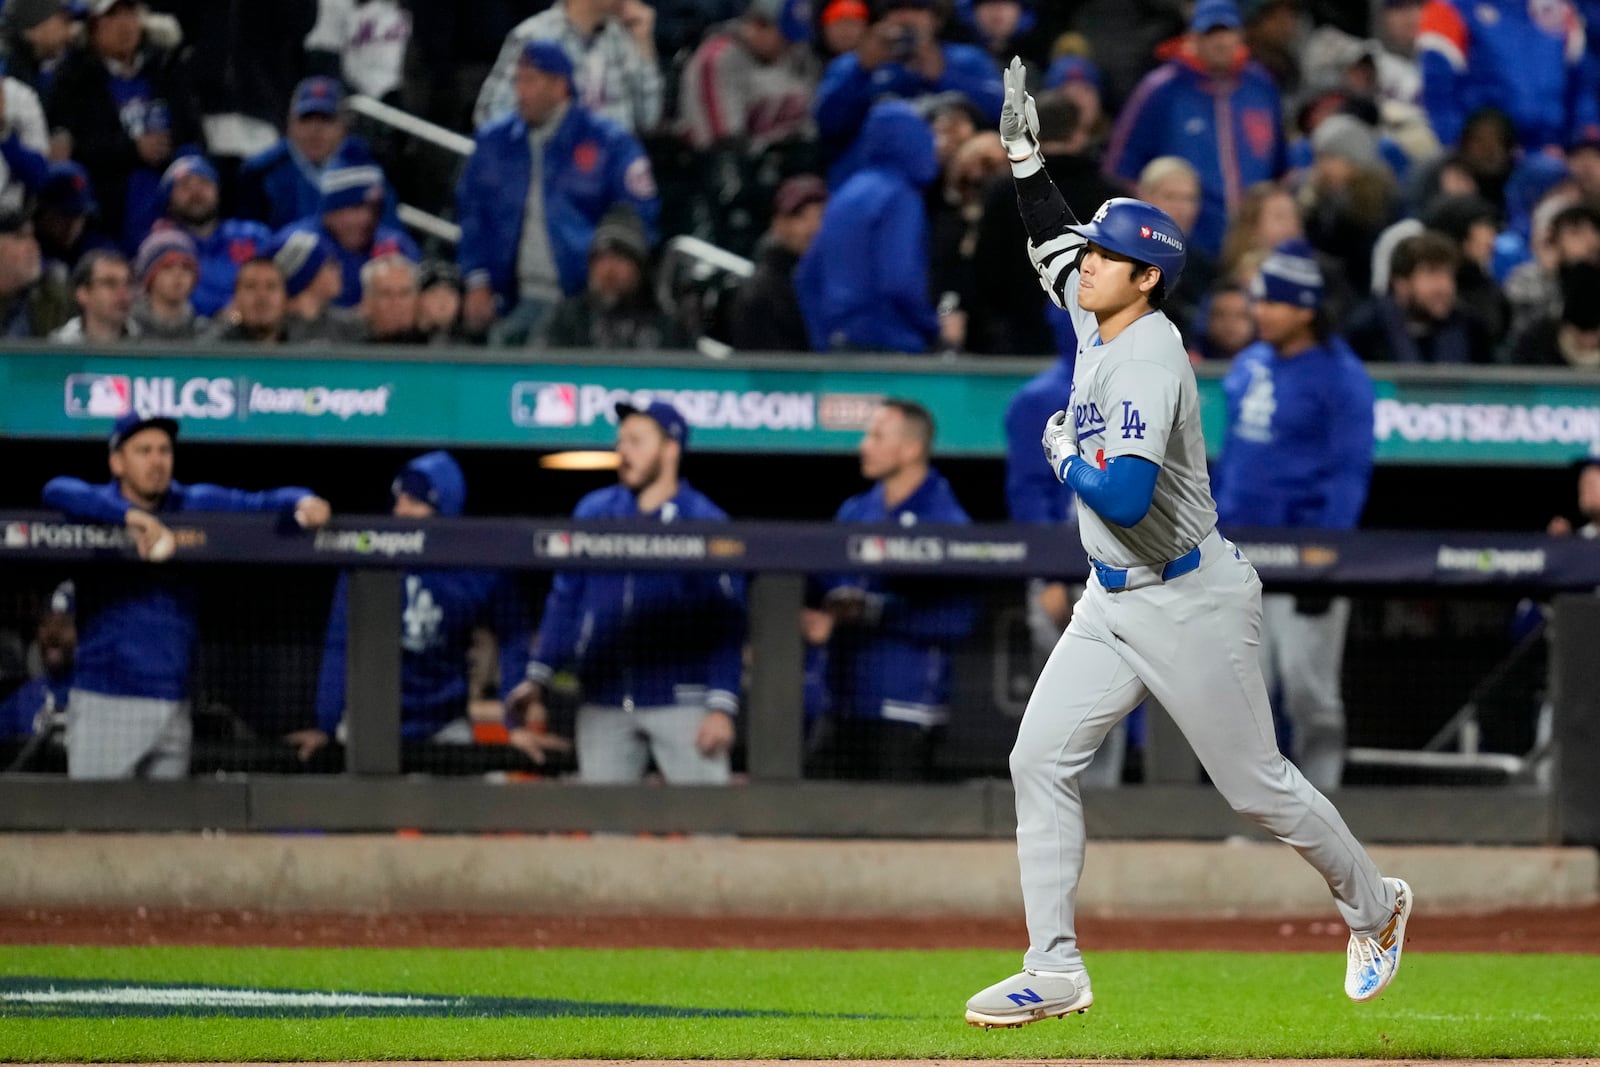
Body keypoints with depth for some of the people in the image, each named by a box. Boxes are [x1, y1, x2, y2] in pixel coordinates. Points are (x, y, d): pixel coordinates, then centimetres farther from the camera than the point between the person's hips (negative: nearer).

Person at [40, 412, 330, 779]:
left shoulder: (195, 505, 11)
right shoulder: (101, 509, -1)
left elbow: (262, 502, 8)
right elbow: (57, 491, -22)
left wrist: (303, 502, -15)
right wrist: (131, 515, -36)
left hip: (174, 706, 4)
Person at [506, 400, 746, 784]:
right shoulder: (594, 511, 8)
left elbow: (725, 624, -5)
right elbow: (565, 601, 14)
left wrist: (722, 706, -12)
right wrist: (538, 678, 7)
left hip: (682, 705, -4)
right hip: (603, 706, 4)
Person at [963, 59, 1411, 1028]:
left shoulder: (1147, 359, -24)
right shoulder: (1100, 324, 3)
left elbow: (1125, 497, -35)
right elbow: (1057, 241, 23)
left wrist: (1065, 454, -17)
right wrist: (1025, 156, 13)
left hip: (1188, 607, -9)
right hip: (1113, 604, 9)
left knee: (1256, 785, 4)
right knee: (1040, 761, -3)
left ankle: (1373, 904, 27)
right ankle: (1055, 973, -3)